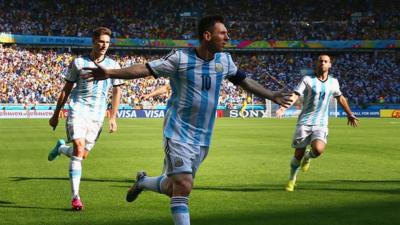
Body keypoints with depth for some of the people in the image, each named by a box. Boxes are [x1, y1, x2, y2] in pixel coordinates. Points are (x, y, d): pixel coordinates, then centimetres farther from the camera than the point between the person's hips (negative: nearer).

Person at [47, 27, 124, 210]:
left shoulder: (113, 65, 6)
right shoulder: (79, 62, 2)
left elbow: (117, 92, 13)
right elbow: (66, 89, 8)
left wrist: (113, 118, 6)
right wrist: (56, 114, 8)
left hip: (97, 116, 3)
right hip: (78, 111, -3)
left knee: (83, 154, 5)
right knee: (79, 150, -18)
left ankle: (61, 148, 39)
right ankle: (75, 197, -13)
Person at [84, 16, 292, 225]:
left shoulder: (224, 60, 4)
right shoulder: (180, 58, -12)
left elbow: (244, 81, 19)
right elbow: (146, 68, -15)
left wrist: (272, 96, 21)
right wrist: (110, 73, -25)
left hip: (202, 138, 6)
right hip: (178, 133, -6)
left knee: (174, 188, 12)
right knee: (183, 186, -16)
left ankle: (142, 181, 41)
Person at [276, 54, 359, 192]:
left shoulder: (333, 82, 7)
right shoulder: (307, 80, -4)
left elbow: (340, 98, 25)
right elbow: (295, 95, -16)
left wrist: (350, 115, 32)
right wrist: (283, 107, -33)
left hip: (321, 124, 2)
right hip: (304, 122, -1)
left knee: (318, 149, -25)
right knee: (298, 154, -3)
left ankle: (308, 157, 13)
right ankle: (292, 180, 23)